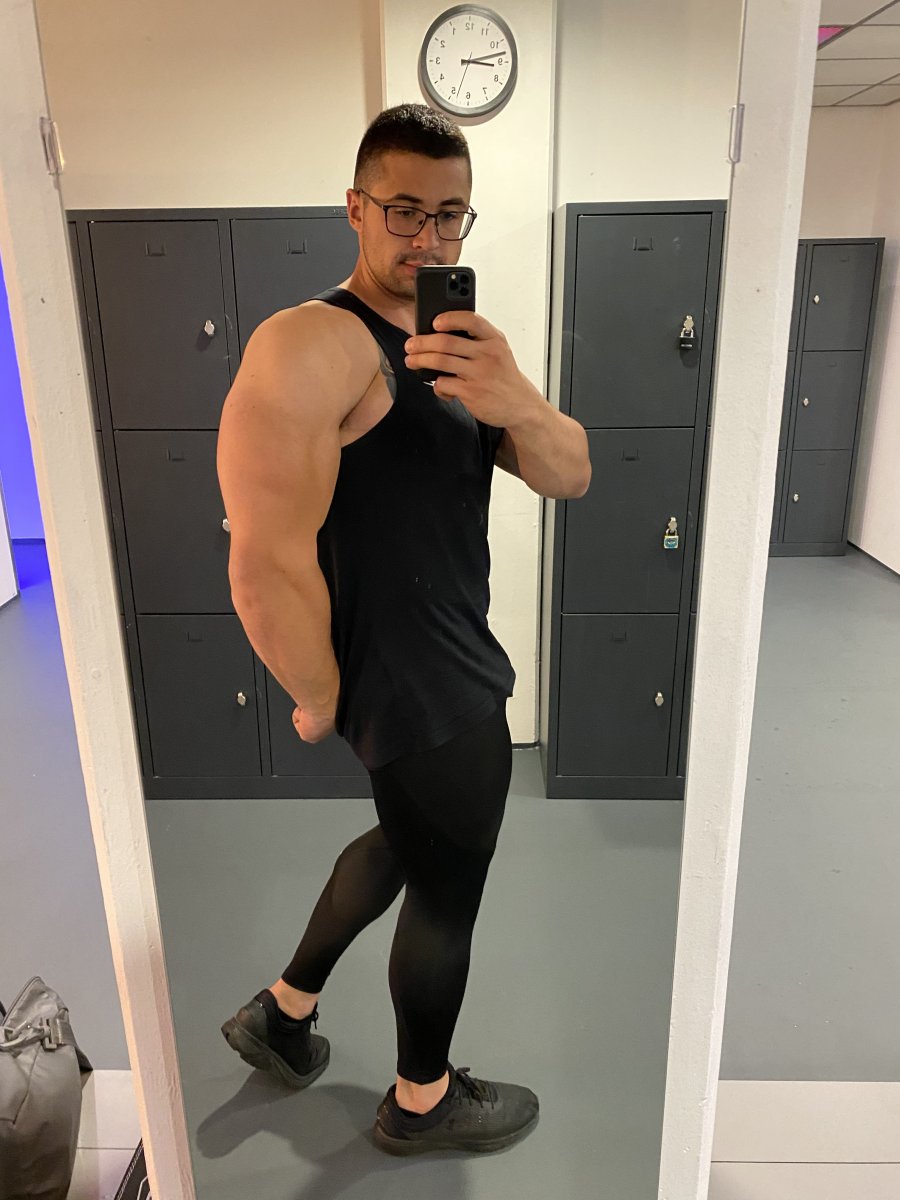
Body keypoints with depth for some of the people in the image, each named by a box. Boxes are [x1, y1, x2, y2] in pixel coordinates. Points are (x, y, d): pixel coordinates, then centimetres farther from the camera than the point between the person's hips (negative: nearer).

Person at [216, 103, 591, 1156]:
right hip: (426, 700, -9)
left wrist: (517, 406, -23)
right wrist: (321, 701, -14)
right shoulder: (314, 342, -21)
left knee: (403, 844, 27)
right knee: (446, 896, 12)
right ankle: (423, 1101, 41)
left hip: (449, 670, 9)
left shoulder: (449, 350, 10)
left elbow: (570, 476, -1)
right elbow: (267, 564, -28)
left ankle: (283, 1011, 47)